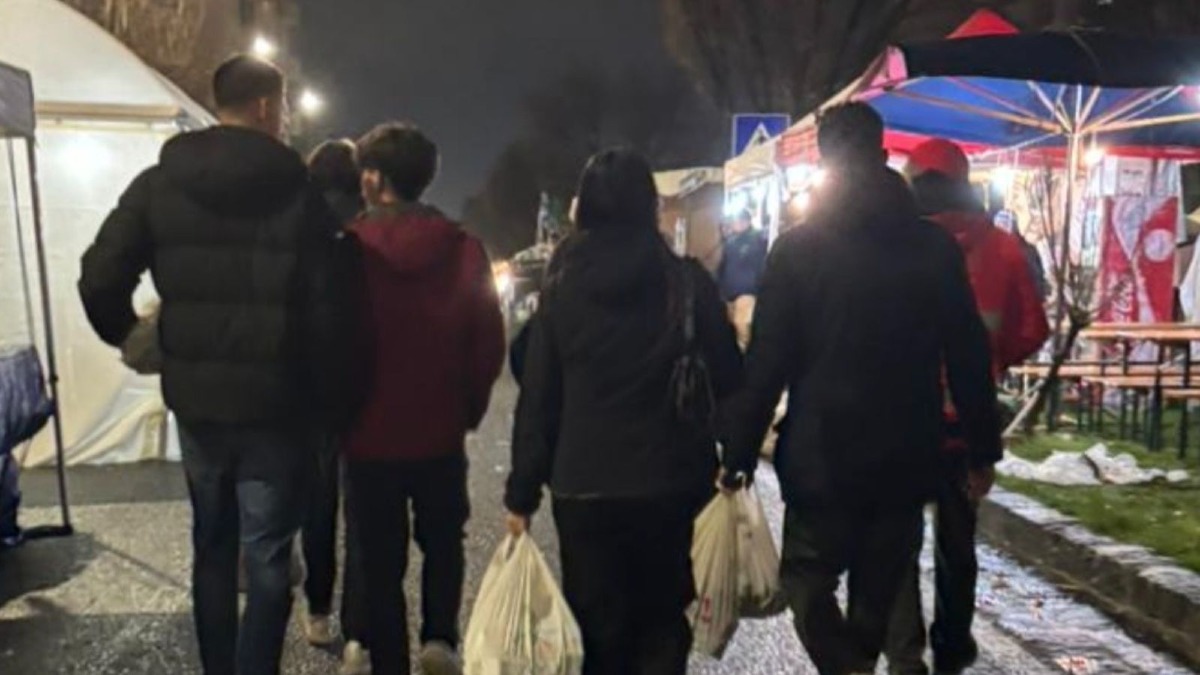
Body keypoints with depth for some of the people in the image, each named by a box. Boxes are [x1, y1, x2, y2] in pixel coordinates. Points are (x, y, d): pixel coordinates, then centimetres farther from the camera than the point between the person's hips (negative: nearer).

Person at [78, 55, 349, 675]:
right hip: (274, 403, -4)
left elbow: (99, 278, -3)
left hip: (195, 397, 4)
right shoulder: (298, 191, -8)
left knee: (212, 547, 20)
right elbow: (325, 310, -12)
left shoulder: (159, 183, 2)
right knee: (267, 559, 5)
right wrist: (325, 401, -2)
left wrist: (124, 333, 16)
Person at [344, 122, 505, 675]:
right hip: (442, 430, 2)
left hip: (369, 431, -1)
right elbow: (489, 342, -5)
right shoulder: (463, 248, -6)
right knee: (442, 539, 22)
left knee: (381, 557, 12)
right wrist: (470, 407, 10)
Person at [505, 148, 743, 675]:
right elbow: (727, 379, -2)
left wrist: (522, 491, 4)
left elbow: (538, 398, -1)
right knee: (662, 626, 15)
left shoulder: (562, 287, -1)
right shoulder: (688, 282, -4)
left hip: (584, 485, 1)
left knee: (597, 630, 13)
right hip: (671, 483, 0)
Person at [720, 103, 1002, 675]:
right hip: (906, 456, 3)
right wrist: (983, 450, 11)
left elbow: (767, 360, -9)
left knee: (807, 576, 12)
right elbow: (968, 355, 2)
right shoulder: (936, 247, 0)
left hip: (822, 454, -3)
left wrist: (739, 451, -2)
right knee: (879, 586, 18)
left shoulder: (798, 249, -7)